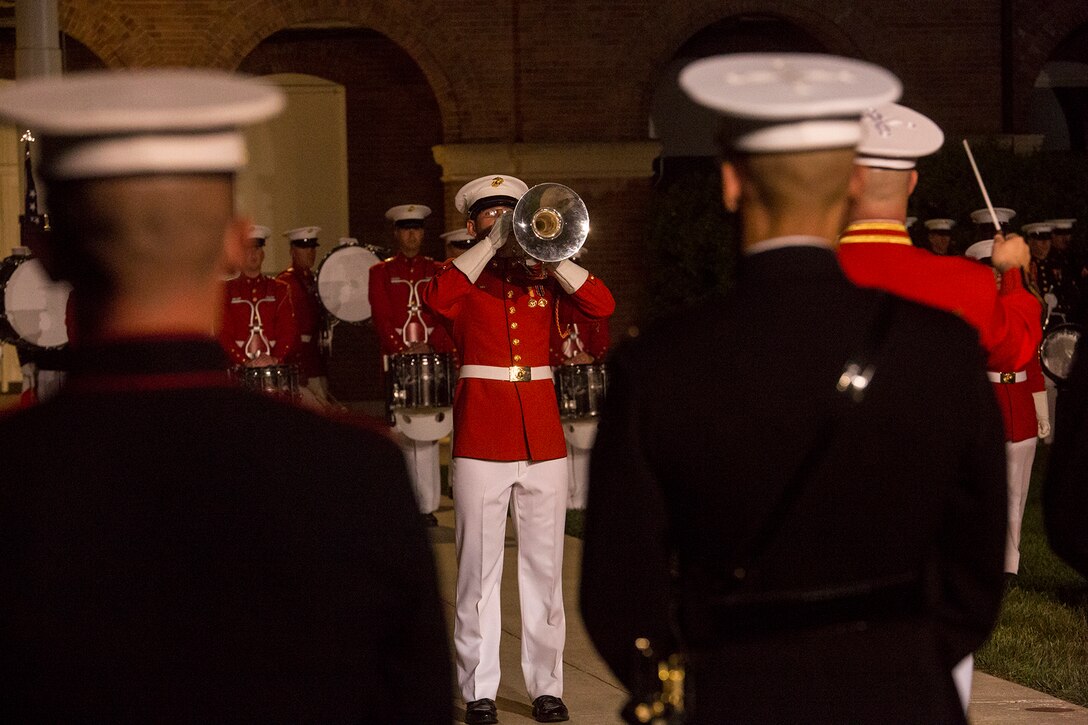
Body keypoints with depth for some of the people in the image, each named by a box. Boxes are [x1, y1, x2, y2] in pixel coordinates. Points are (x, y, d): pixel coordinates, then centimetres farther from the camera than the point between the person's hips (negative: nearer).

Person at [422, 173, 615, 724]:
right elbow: (436, 299, -20)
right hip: (482, 433, -3)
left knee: (544, 565, 5)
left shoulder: (542, 276, 11)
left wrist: (546, 253, -11)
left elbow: (601, 305, -5)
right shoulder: (464, 277, 4)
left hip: (542, 432, 3)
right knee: (479, 567, -1)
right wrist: (492, 244, -16)